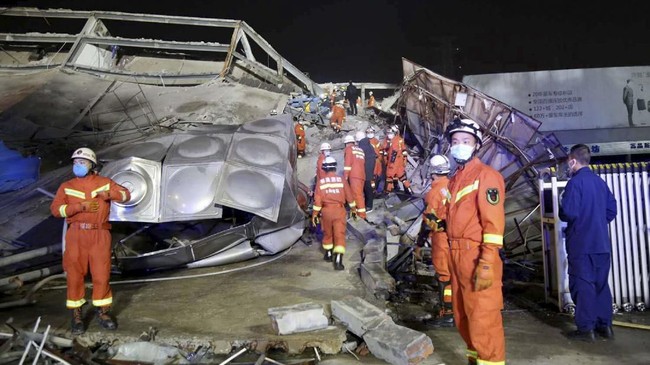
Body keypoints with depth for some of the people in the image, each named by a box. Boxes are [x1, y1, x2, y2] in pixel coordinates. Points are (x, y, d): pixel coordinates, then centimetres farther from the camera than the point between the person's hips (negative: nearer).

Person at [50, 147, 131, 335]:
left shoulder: (104, 183, 9)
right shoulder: (67, 186, 8)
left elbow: (126, 194, 8)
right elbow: (56, 209, -2)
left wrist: (109, 194, -11)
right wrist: (80, 206, -14)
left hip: (99, 234, 0)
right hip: (76, 234, 0)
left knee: (102, 274, 2)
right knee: (74, 275, 3)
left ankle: (103, 312, 16)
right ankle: (76, 315, 15)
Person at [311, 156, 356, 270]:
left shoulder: (320, 181, -1)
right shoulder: (341, 179, 0)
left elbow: (317, 199, -3)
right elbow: (349, 196, 5)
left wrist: (315, 214, 4)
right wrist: (353, 209, 18)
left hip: (326, 210, 1)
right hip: (339, 210, -1)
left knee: (327, 233, 20)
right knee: (339, 234, -3)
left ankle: (328, 255, 35)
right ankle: (338, 261, -14)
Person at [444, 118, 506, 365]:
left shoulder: (486, 175, -9)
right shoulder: (454, 179, 16)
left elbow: (494, 222, -17)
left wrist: (487, 264, -22)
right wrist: (450, 257, 16)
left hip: (477, 256, -9)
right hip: (457, 256, 9)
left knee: (482, 318, -2)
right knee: (462, 316, 19)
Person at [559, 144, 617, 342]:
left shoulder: (575, 182, -14)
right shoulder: (600, 181, 10)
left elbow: (568, 213, -21)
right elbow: (612, 210, 13)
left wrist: (561, 210, 0)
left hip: (581, 244, -7)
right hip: (602, 244, 7)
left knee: (582, 285, -1)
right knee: (601, 283, 14)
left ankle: (586, 328, 3)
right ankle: (604, 325, 21)